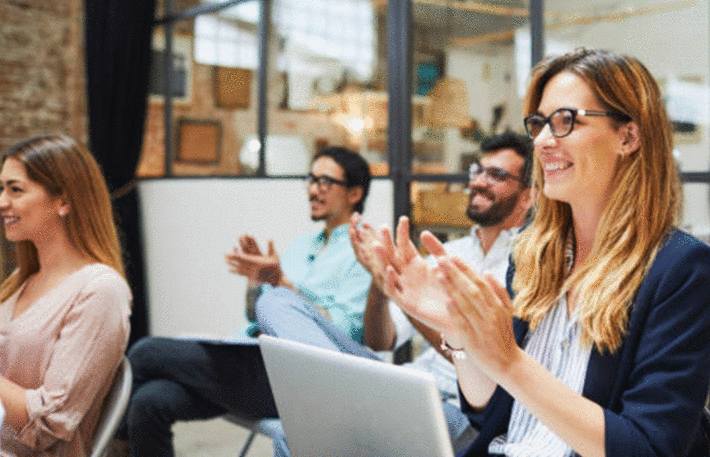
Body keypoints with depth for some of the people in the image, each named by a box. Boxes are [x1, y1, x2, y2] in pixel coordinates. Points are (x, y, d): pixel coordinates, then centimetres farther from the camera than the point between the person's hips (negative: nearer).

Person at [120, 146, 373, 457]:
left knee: (146, 354, -14)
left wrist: (282, 283, -17)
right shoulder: (300, 246, 22)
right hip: (258, 361, 7)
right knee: (150, 400, -19)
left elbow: (346, 333, -13)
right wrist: (255, 279, -1)